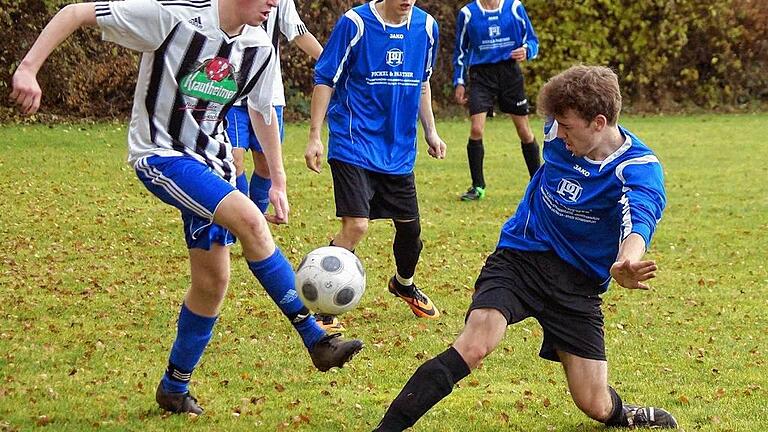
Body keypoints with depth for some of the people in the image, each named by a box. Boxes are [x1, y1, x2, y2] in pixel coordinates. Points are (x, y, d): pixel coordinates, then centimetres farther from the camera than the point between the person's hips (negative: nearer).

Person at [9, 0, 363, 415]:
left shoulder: (259, 47, 0)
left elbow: (262, 111, 17)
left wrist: (278, 180, 18)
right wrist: (28, 68, -26)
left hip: (211, 159, 8)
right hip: (160, 154, -8)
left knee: (213, 279, 6)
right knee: (249, 219, -27)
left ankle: (174, 388, 25)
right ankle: (315, 339, -21)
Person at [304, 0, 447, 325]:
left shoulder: (426, 27, 3)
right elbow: (324, 79, -7)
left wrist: (430, 131, 18)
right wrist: (314, 136, -10)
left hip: (399, 149, 5)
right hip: (353, 145, -5)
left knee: (410, 226, 13)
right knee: (356, 226, -17)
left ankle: (404, 285, 43)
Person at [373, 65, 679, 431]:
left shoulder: (640, 168, -21)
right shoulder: (560, 131, -9)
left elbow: (639, 221, -44)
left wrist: (626, 263, -65)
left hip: (579, 283, -1)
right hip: (520, 258, 1)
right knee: (473, 346, -27)